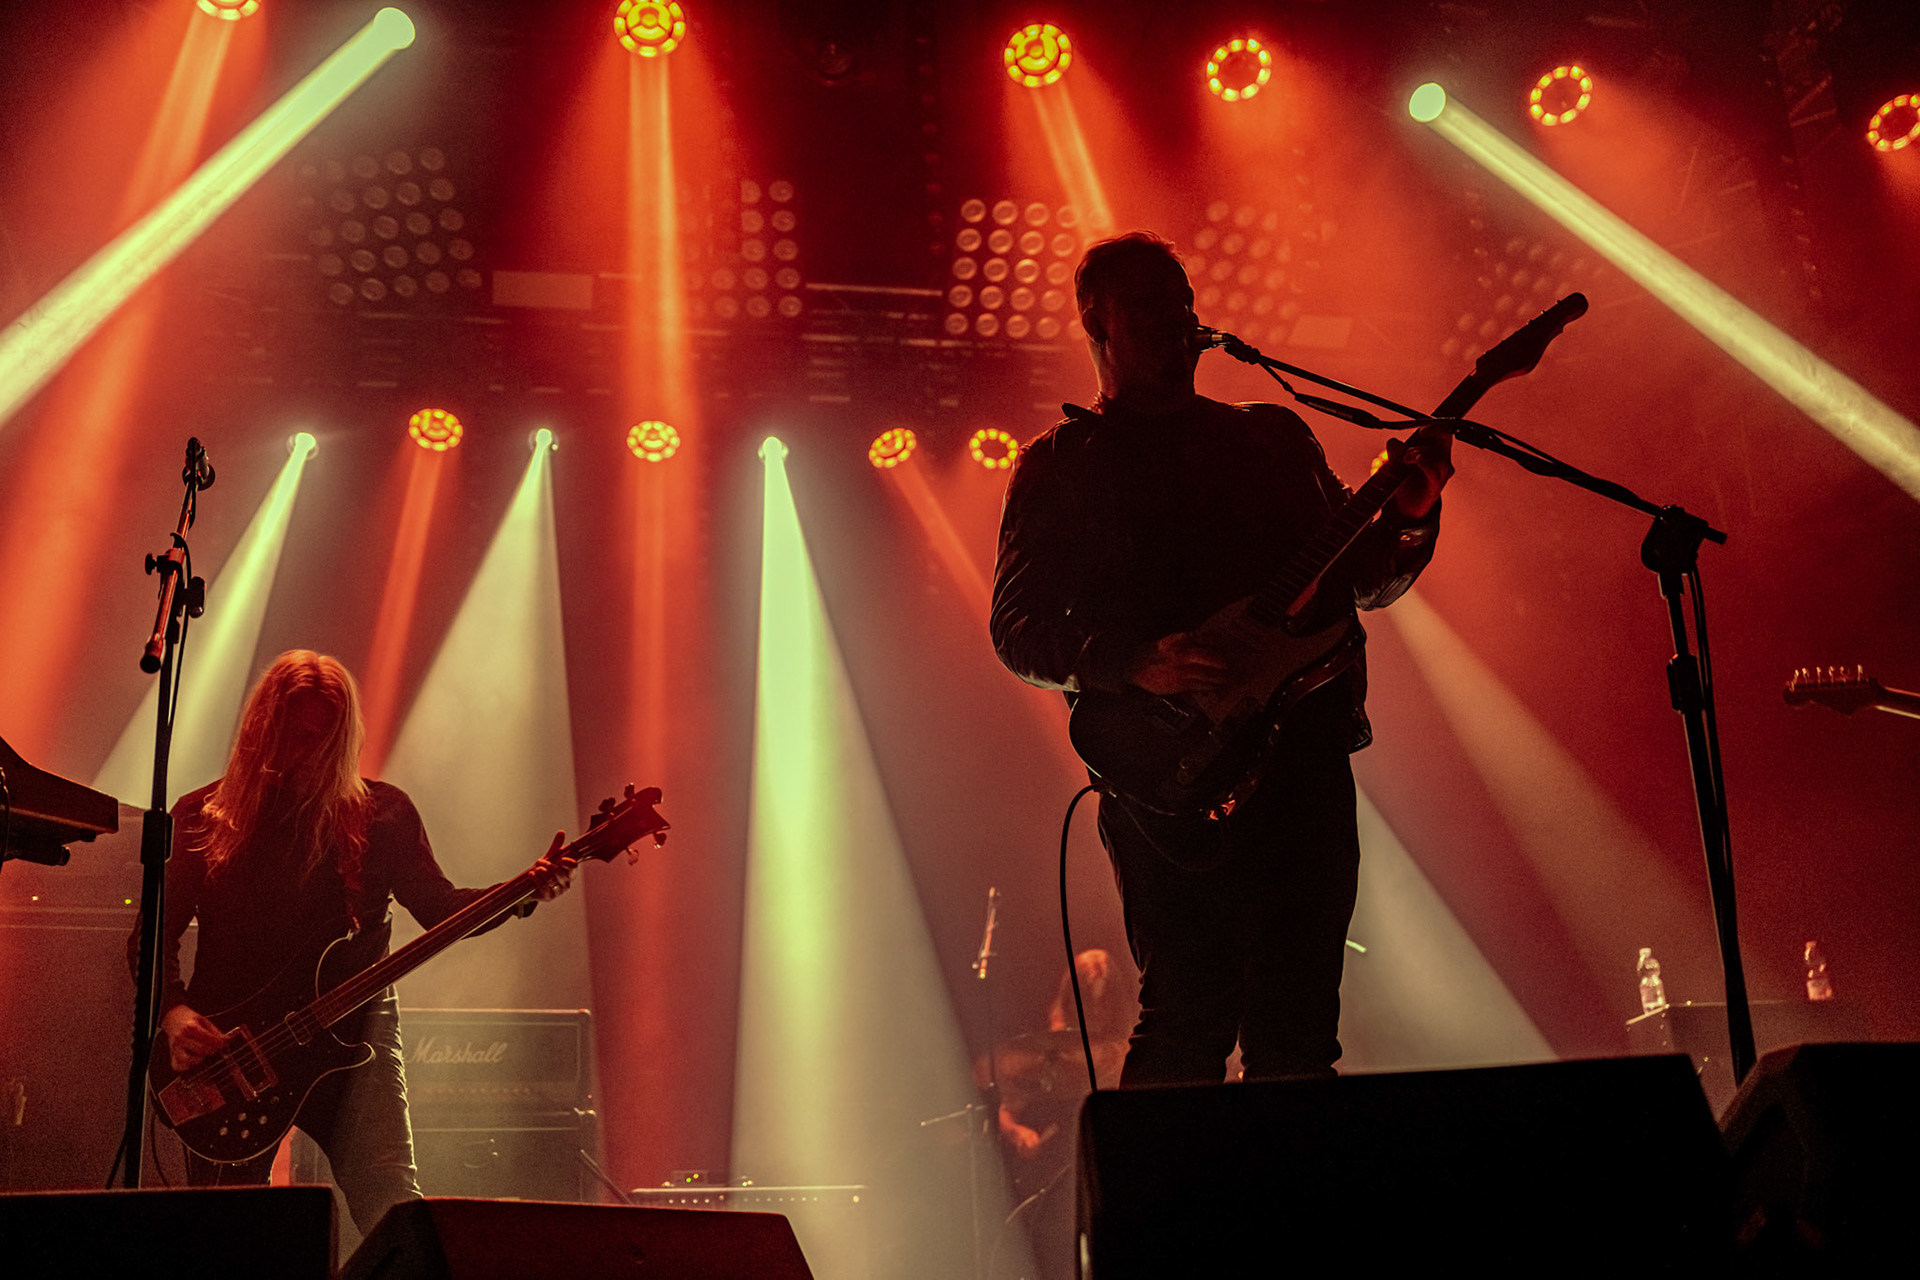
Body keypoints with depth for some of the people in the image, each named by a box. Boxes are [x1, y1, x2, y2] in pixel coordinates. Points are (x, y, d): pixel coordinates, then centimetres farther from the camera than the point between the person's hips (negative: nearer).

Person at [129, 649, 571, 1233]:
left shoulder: (382, 814, 4)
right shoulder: (202, 817, 5)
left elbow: (440, 907, 6)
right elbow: (153, 933, 6)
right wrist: (174, 1013, -11)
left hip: (352, 1027, -1)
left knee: (392, 1209, -15)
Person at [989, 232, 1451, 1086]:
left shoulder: (1276, 438, 21)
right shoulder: (1063, 465, 9)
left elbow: (1367, 579, 20)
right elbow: (1017, 629, 1)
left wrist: (1409, 515, -1)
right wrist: (1133, 665, -16)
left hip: (1306, 755, 4)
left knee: (1298, 1032, 2)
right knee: (1190, 1024, -10)